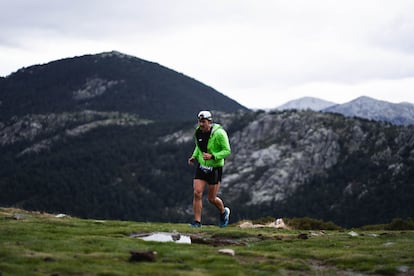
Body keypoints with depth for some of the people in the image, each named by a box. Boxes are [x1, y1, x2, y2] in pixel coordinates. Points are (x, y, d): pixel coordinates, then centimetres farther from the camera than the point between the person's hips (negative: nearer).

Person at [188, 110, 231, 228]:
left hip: (215, 168, -4)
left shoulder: (219, 133, -20)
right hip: (201, 166, 4)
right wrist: (194, 156, 0)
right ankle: (197, 221, -3)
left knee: (212, 199, 5)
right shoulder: (198, 132, -3)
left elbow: (227, 151, -17)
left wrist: (212, 156, -29)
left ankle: (224, 212, 36)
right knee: (197, 193, -11)